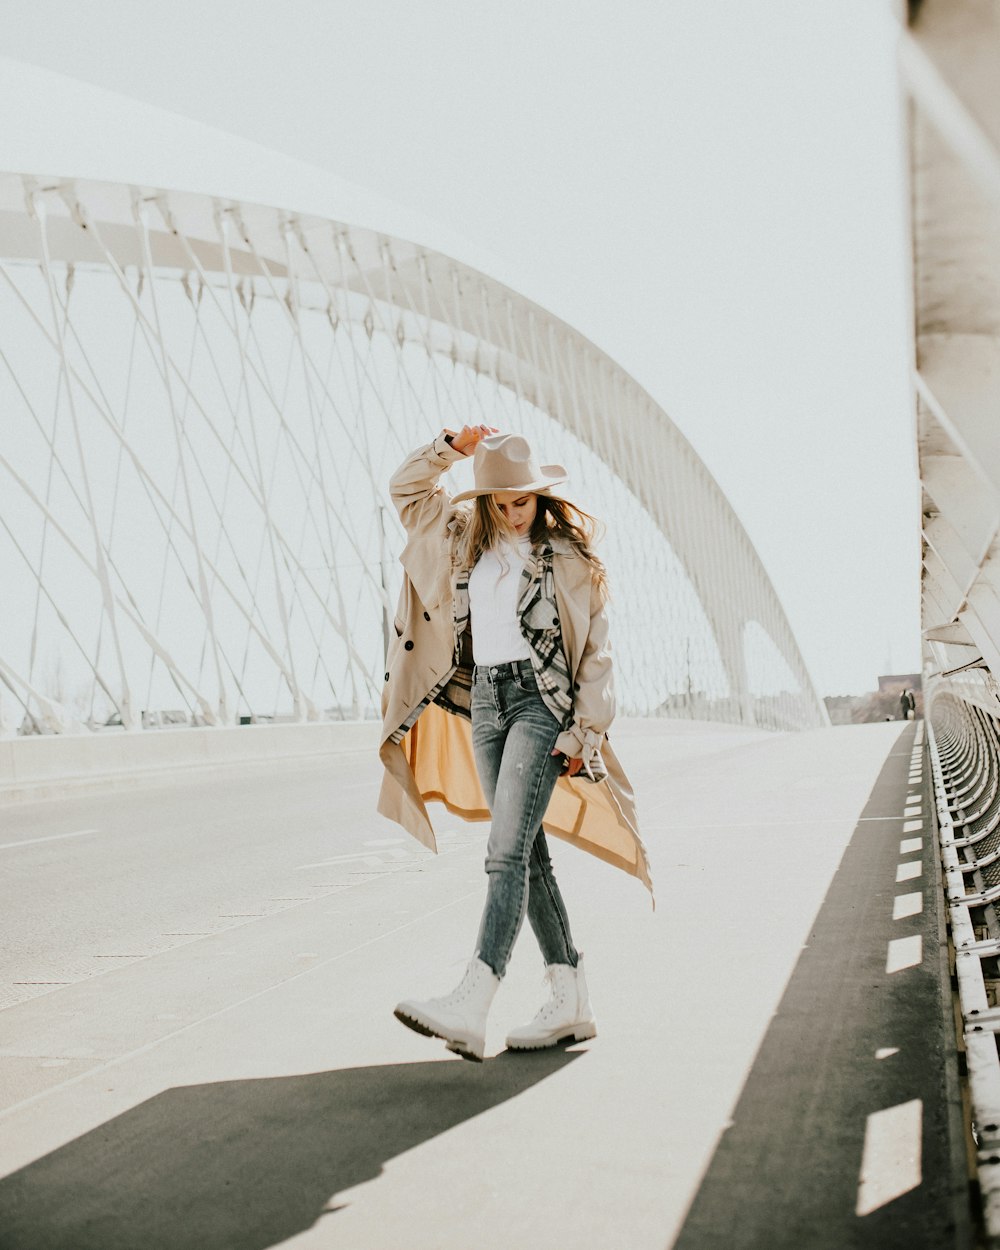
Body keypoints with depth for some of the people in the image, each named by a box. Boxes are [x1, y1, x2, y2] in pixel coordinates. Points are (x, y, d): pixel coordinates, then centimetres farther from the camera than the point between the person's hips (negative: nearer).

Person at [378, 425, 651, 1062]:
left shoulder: (569, 553, -2)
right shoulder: (467, 536, 12)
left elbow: (596, 652, -3)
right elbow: (405, 488, 22)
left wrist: (585, 732, -9)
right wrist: (450, 446, 5)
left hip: (541, 701, -6)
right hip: (484, 700, 6)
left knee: (507, 850, -16)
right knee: (530, 854, 6)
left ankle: (470, 1008, -25)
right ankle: (572, 1004, 13)